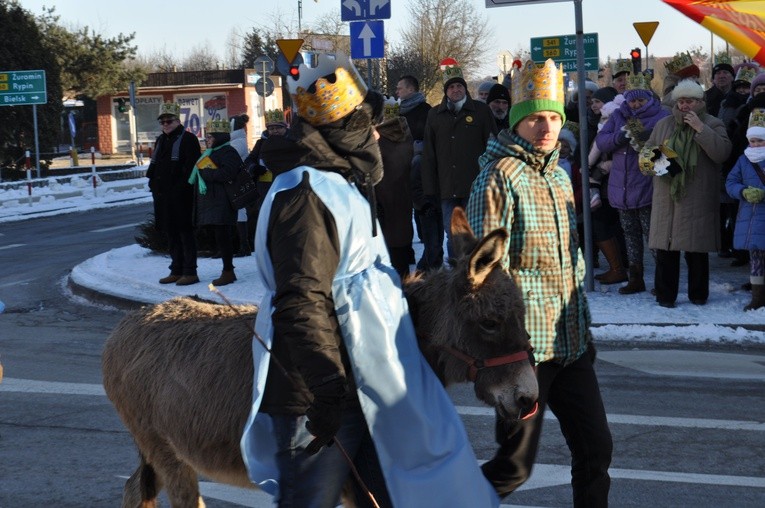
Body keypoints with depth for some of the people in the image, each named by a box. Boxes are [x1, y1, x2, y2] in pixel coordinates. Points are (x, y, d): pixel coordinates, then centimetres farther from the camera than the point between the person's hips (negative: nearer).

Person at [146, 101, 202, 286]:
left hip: (181, 196, -8)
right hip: (163, 197, 8)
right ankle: (177, 271, 19)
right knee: (171, 233, 12)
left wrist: (181, 187, -20)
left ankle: (190, 272, -1)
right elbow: (154, 166, 23)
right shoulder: (160, 141, 19)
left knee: (185, 232, -5)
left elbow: (191, 167, -14)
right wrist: (154, 185, 10)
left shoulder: (188, 139, -6)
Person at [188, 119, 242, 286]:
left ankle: (228, 271, -4)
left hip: (221, 202, -10)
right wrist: (199, 174, 8)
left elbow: (227, 173, -23)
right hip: (210, 202, 10)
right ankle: (227, 270, 17)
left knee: (223, 236, -8)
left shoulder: (228, 152, -9)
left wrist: (205, 173, -16)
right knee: (219, 237, 11)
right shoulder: (209, 153, 22)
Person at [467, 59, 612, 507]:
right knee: (516, 463, -1)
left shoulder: (558, 175, 15)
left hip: (571, 343, 8)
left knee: (596, 448, 8)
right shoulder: (500, 176, -10)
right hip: (525, 346, -8)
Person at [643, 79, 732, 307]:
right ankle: (665, 295, 8)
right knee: (665, 248, 1)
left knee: (697, 250, 3)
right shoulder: (663, 125, 13)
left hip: (698, 199, -2)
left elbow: (722, 153, -13)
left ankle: (698, 294, 15)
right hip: (667, 197, 2)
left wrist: (700, 129, -17)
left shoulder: (713, 124, 3)